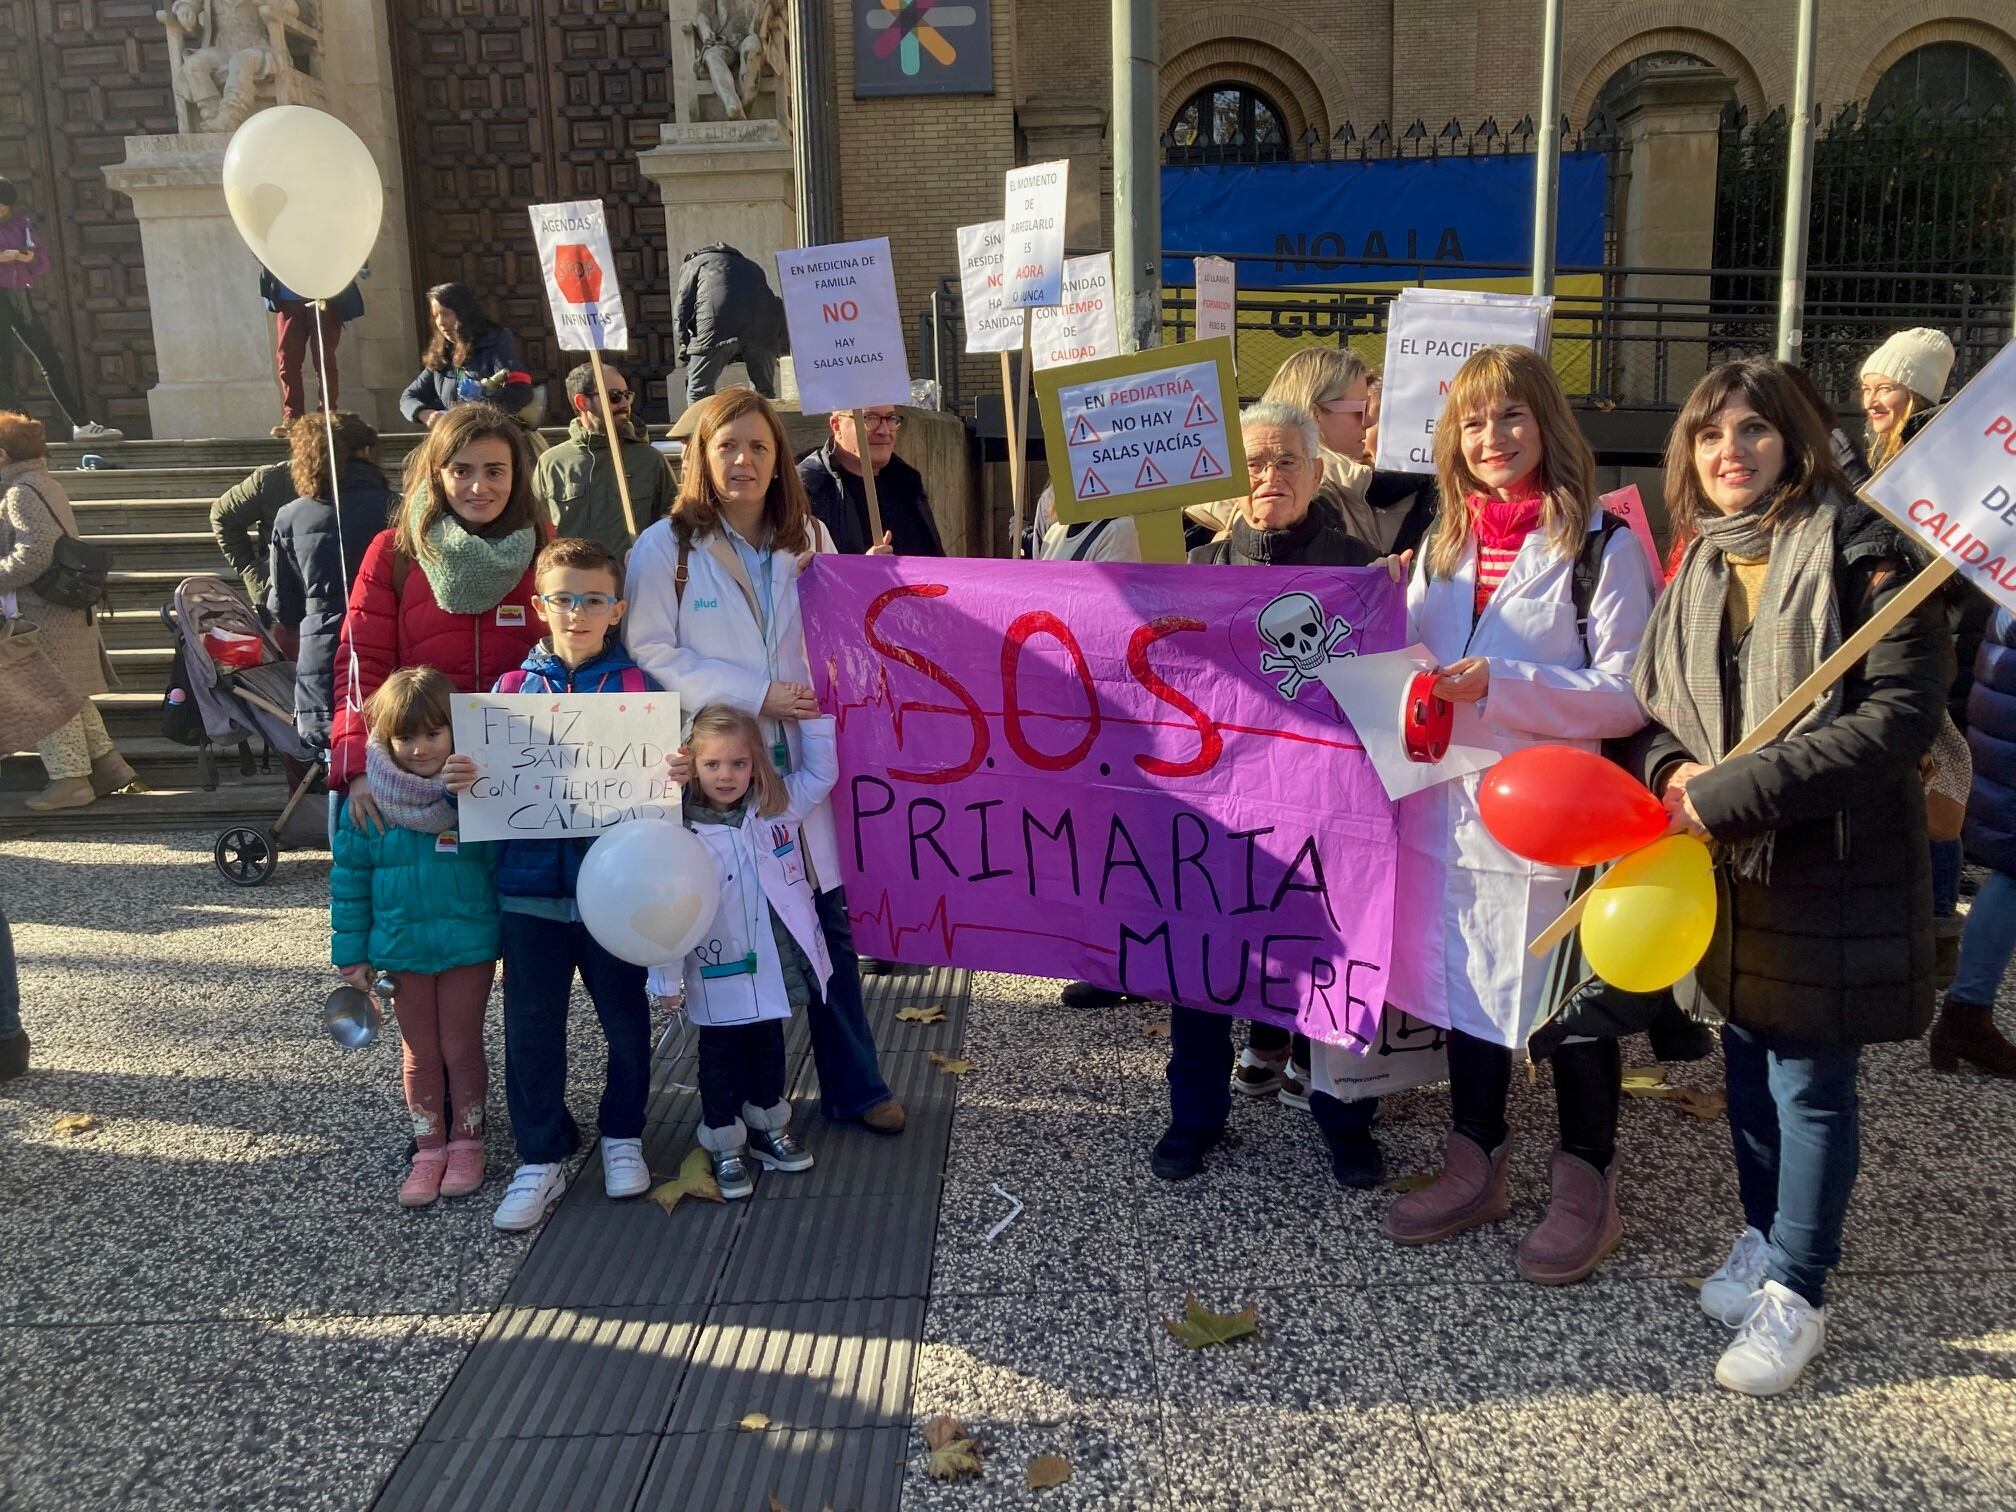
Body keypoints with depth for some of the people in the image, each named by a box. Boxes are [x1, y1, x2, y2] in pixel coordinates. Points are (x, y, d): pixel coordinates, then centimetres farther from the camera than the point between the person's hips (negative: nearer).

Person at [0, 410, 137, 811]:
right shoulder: (42, 485, 15)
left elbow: (36, 552, -26)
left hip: (44, 613, -10)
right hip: (66, 609, 10)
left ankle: (69, 778, 3)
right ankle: (107, 763, 20)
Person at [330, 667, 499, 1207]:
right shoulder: (370, 798, -7)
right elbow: (349, 877, 0)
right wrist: (350, 951, 1)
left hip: (470, 944, -2)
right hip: (402, 947, 2)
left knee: (462, 1048, 10)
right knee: (420, 1053, 15)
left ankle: (467, 1143, 29)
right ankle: (429, 1149, 29)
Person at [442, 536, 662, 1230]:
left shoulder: (639, 687, -1)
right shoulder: (513, 689, 4)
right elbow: (487, 774, 5)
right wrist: (460, 778, -17)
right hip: (530, 887, 1)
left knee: (625, 1019, 12)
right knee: (530, 1027, 8)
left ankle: (622, 1136, 33)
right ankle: (541, 1158, 22)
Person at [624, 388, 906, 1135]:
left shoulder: (803, 540, 10)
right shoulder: (666, 546, -5)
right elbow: (650, 656, -11)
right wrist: (753, 696, -16)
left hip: (794, 763, 4)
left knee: (828, 921, 7)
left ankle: (854, 1086, 21)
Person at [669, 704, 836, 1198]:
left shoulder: (777, 807, -3)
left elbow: (821, 773, 9)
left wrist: (810, 717, -1)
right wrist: (665, 977, -16)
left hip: (772, 966, 4)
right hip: (718, 974, -4)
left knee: (768, 1047, 22)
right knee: (721, 1057, 12)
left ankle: (768, 1129, 40)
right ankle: (726, 1149, 27)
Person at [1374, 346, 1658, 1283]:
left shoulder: (1600, 545, -9)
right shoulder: (1441, 545, 11)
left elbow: (1629, 694, -15)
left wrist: (1502, 684, -24)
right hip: (1457, 808, 6)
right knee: (1465, 981, 15)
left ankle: (1587, 1184, 24)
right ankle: (1475, 1163, 32)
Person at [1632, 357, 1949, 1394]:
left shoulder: (1863, 551, -12)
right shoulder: (1699, 563, 8)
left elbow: (1902, 713, -19)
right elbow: (1652, 699, 15)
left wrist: (1738, 790, -22)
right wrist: (1670, 770, -9)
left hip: (1835, 863, -6)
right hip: (1726, 865, 6)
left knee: (1809, 1083, 2)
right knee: (1748, 1063, 17)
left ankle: (1795, 1292, 18)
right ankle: (1765, 1241, 36)